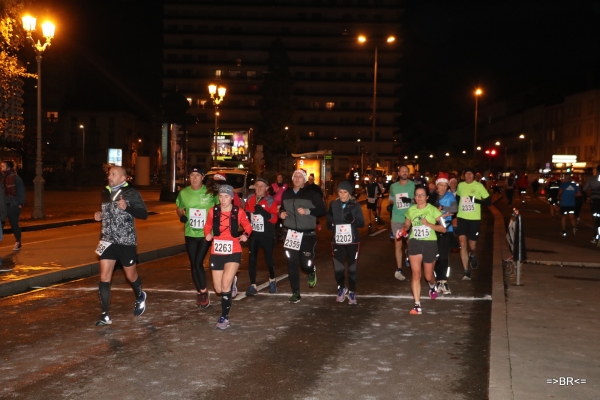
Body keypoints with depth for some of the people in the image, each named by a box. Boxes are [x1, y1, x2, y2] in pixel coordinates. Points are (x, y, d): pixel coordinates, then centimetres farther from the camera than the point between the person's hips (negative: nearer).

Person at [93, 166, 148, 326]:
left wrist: (126, 208, -25)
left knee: (131, 275, 12)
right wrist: (99, 215, 4)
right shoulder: (105, 193, 9)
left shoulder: (131, 193, -8)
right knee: (104, 277, -5)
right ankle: (105, 315, -1)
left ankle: (140, 297, 44)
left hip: (126, 241, -4)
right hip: (108, 240, 4)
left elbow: (144, 214, -12)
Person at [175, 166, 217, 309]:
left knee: (198, 263, -11)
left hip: (206, 233, -4)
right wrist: (181, 216, -5)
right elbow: (179, 209, 16)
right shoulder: (183, 193, 0)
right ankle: (201, 292, 25)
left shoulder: (211, 192, -10)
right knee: (193, 265, 8)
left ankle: (203, 292, 7)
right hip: (190, 234, 4)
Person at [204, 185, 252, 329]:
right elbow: (208, 226, 13)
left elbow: (248, 226, 9)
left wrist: (245, 235, -11)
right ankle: (231, 281, 44)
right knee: (218, 289, 9)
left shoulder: (239, 212, -6)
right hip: (216, 253, 3)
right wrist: (208, 234, -7)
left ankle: (224, 317, 2)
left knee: (225, 286, -14)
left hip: (233, 252, -3)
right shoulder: (213, 211, -3)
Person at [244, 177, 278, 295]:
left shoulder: (270, 201, -9)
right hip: (253, 234, 3)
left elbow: (274, 219, -16)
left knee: (268, 258, 6)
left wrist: (263, 212, -28)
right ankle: (252, 286, 4)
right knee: (252, 259, -1)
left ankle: (272, 280, 32)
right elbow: (245, 214, 14)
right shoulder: (250, 199, 3)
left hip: (267, 235, -3)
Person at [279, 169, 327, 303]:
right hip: (291, 234, 4)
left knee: (305, 264, -4)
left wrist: (307, 211, -19)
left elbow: (323, 210, -7)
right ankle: (296, 293, 11)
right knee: (292, 264, 2)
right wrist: (281, 213, 3)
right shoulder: (286, 194, 10)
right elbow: (282, 208, 25)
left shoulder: (312, 194, -5)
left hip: (307, 234, -4)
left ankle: (312, 272, 33)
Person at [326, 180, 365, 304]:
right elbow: (329, 224, 6)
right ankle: (341, 288, 25)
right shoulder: (333, 205, 1)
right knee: (338, 268, -3)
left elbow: (362, 223, -4)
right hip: (337, 241, 1)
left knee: (352, 268, 6)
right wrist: (331, 224, -15)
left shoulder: (355, 205, -2)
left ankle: (352, 292, 22)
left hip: (352, 241, 0)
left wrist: (353, 220, -22)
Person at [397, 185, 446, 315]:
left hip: (430, 244, -2)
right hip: (415, 243, 2)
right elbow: (406, 224, 21)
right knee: (416, 274, -10)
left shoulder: (433, 210, -6)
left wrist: (429, 224, -21)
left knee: (428, 276, 11)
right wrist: (403, 230, -2)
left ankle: (433, 286, 50)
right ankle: (417, 305, -10)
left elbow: (443, 229, -8)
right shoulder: (411, 210, 5)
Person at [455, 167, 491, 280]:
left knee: (472, 245, 3)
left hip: (474, 219, -2)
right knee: (463, 244, -7)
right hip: (462, 218, 2)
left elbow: (489, 201, -5)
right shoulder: (460, 185, 5)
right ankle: (466, 272, -2)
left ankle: (472, 255, 41)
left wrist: (477, 200, -20)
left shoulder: (479, 186, -5)